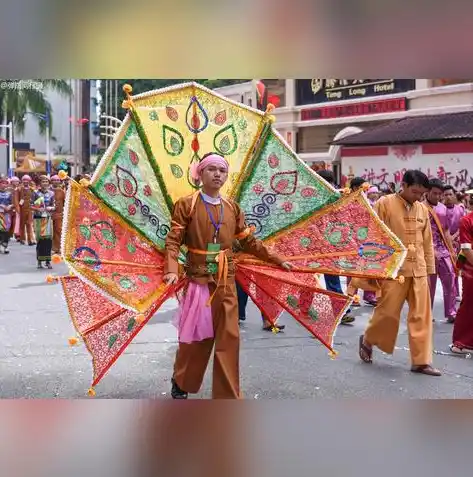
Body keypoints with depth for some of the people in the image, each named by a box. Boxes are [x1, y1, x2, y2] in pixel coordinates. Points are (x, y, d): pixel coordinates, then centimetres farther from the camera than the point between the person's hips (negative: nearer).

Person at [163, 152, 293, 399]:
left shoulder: (232, 208, 10)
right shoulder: (186, 205, -3)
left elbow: (250, 242, 15)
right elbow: (173, 241, -10)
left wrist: (278, 260, 14)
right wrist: (171, 270, -26)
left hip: (226, 281, 4)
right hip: (198, 279, -3)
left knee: (228, 338, 3)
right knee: (195, 336, 7)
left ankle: (228, 395, 12)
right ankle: (180, 384, 32)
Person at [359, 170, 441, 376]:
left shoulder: (422, 209, 9)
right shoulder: (385, 204, -6)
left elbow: (427, 242, 14)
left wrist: (429, 269, 13)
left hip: (418, 271, 5)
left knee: (421, 316, 4)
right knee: (387, 312, 2)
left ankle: (421, 361, 11)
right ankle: (367, 341, 28)